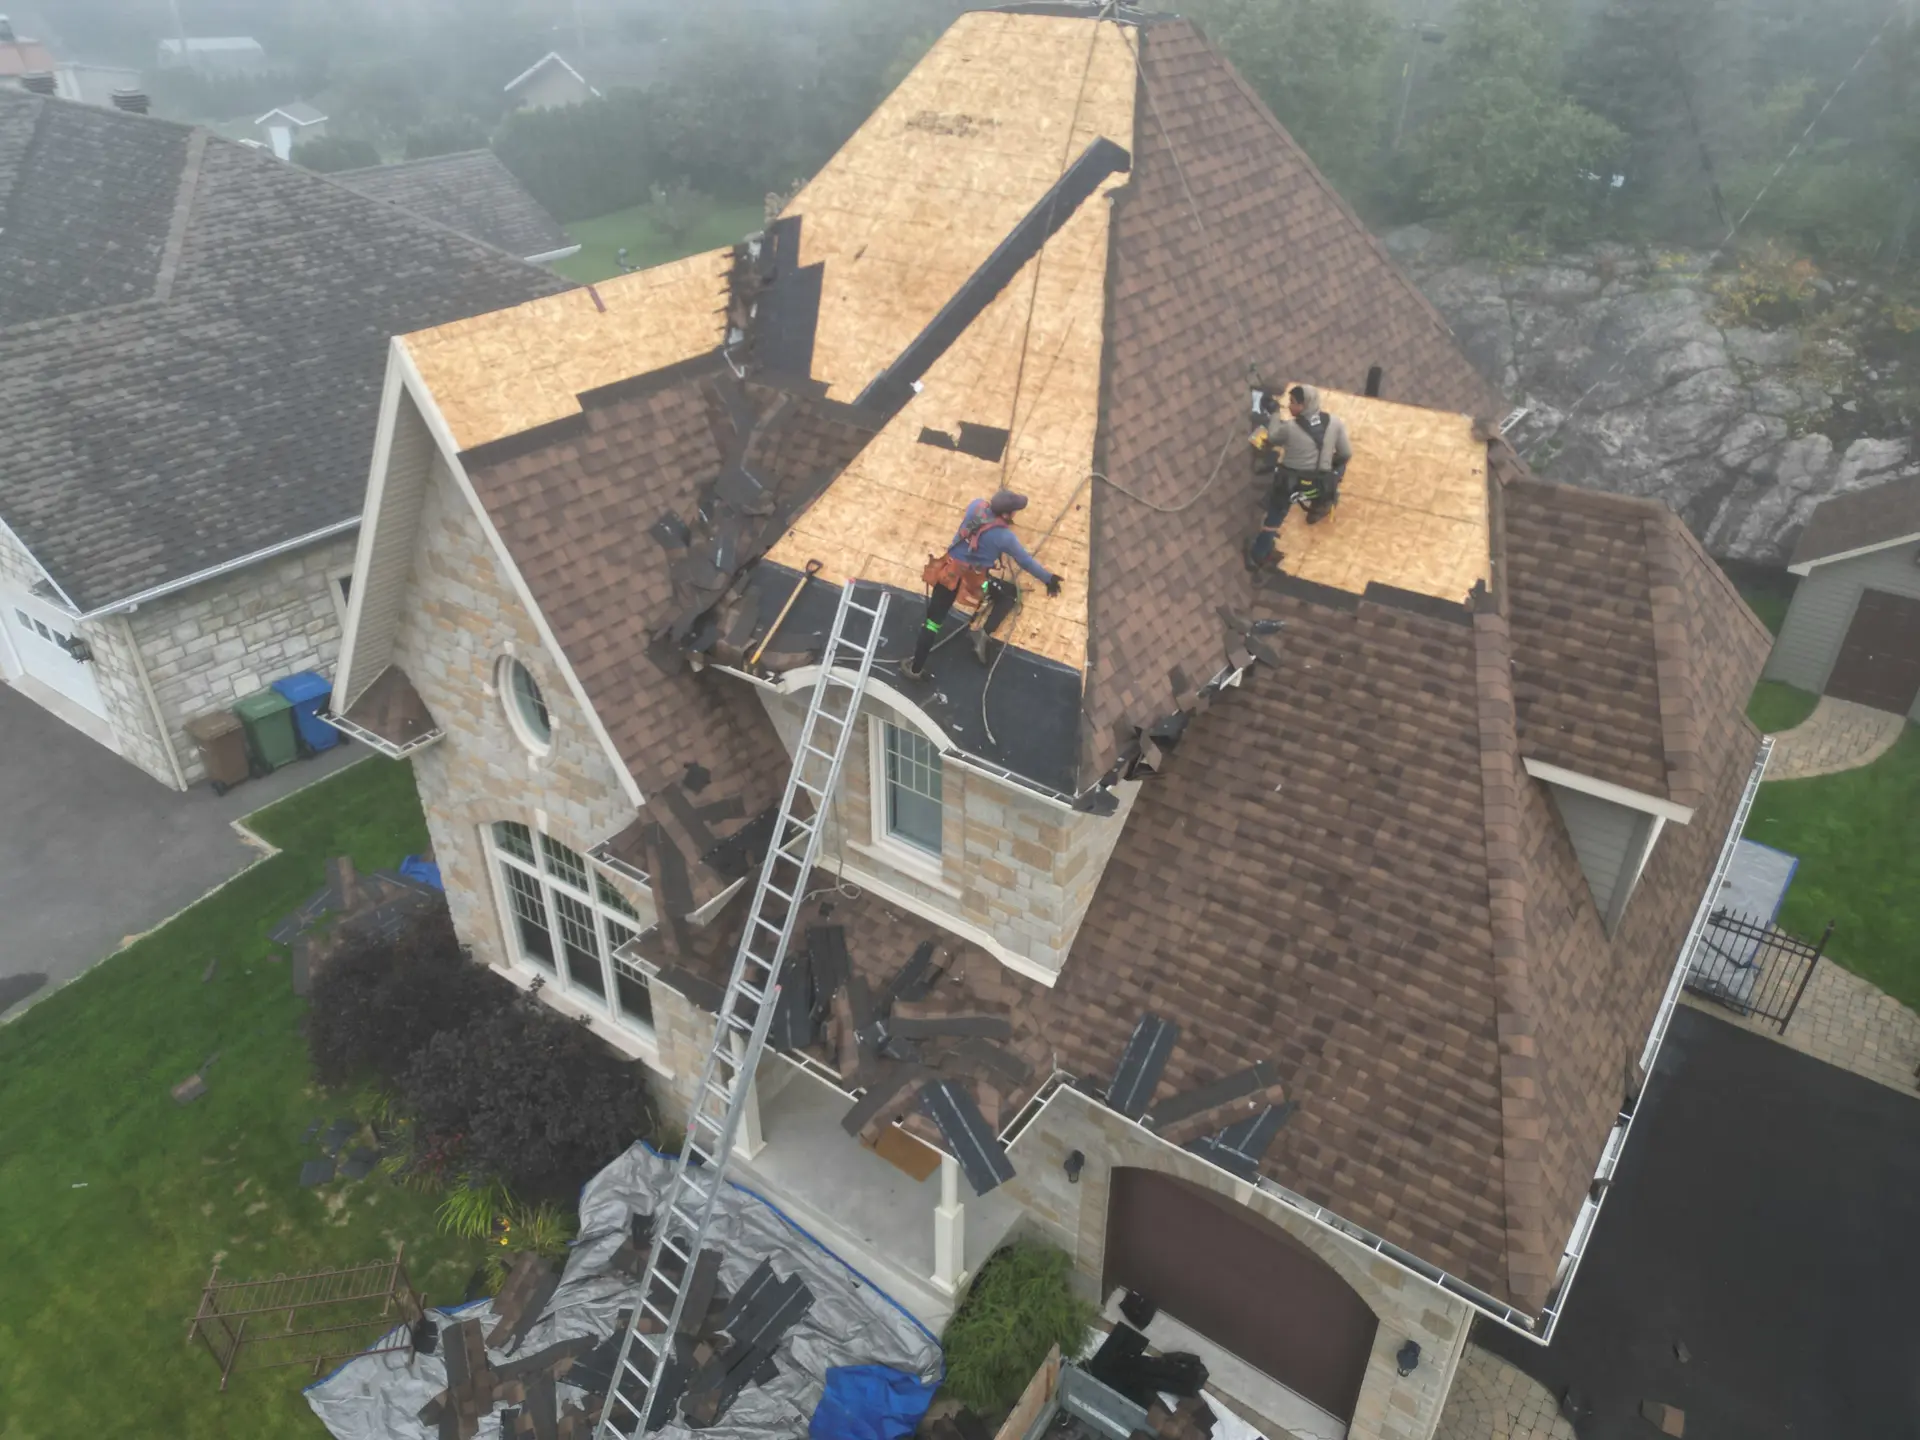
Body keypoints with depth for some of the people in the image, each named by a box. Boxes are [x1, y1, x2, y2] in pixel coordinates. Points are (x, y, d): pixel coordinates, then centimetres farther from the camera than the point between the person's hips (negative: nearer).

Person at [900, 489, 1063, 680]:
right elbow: (1025, 562, -5)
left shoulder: (976, 506, -7)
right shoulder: (1004, 536, -17)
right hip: (973, 582, -4)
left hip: (947, 572, 4)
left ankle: (916, 668, 15)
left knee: (933, 620, 10)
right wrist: (1049, 579, 8)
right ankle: (984, 633, 7)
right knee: (1011, 593, 18)